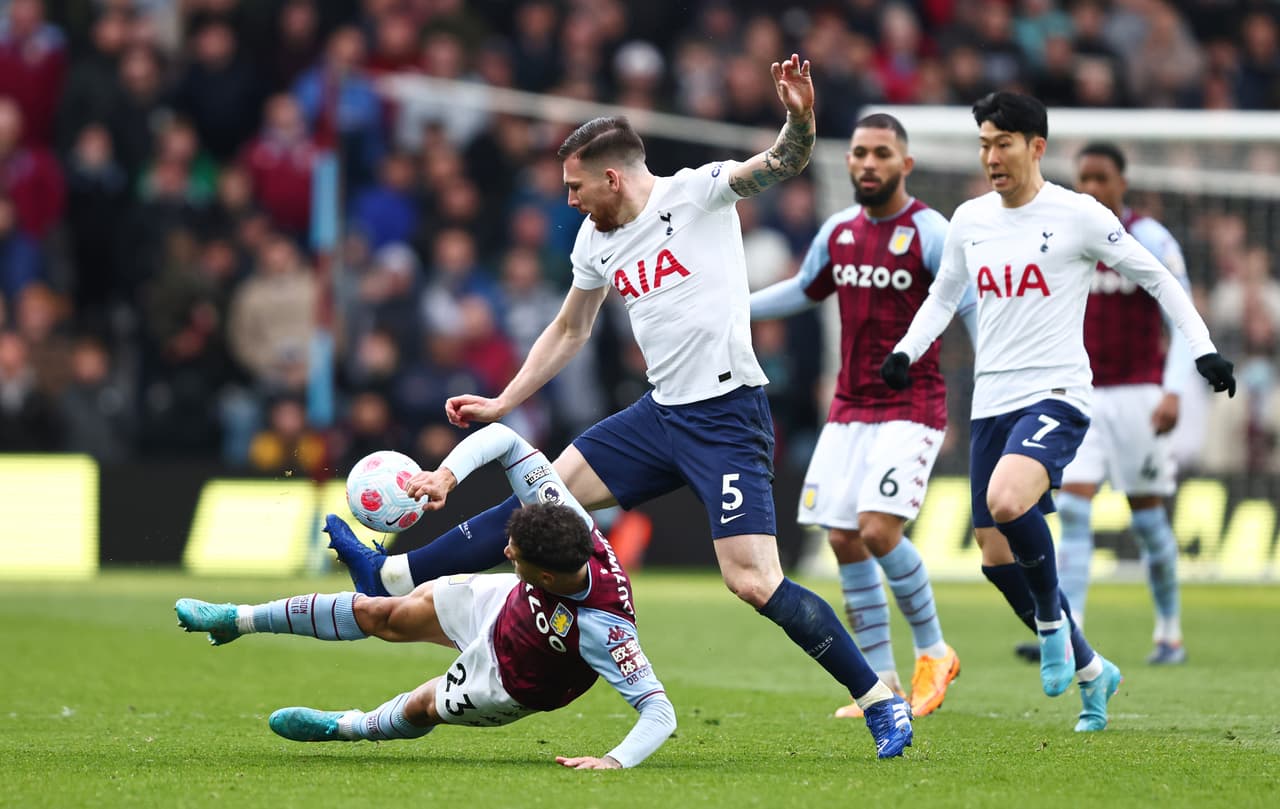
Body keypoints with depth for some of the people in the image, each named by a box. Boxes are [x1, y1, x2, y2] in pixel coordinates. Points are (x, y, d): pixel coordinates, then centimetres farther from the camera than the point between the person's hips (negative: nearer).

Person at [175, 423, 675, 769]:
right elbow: (503, 440, -26)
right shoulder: (563, 516, -34)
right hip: (503, 603, 5)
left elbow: (660, 710, -45)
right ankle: (239, 620, 34)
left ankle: (352, 727, 54)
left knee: (422, 706, 18)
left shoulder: (602, 631, -48)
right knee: (383, 616, 15)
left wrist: (616, 761, -58)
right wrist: (445, 475, -40)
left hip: (512, 685, -5)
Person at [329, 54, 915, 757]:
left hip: (727, 416, -7)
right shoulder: (597, 239, 10)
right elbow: (570, 330, 24)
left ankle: (880, 702, -8)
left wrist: (799, 119, -44)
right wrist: (502, 403, 26)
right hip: (661, 411, 7)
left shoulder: (697, 192, -10)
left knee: (753, 581, -16)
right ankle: (392, 577, 21)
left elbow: (782, 164, -23)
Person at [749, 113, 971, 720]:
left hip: (910, 408, -6)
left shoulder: (929, 232, -11)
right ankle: (882, 682, 11)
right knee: (844, 540, 2)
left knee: (878, 530, -19)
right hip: (848, 410, 6)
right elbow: (803, 290, 26)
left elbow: (975, 311, -12)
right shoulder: (839, 230, 8)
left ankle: (933, 652, 2)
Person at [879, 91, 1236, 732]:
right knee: (997, 559, 4)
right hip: (990, 404, 6)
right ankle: (1090, 670, 23)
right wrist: (905, 350, 9)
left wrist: (1203, 348, -3)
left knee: (1007, 500, -34)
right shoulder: (969, 221, 9)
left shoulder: (1078, 215, -6)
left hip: (1056, 396, -6)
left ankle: (1052, 619, -8)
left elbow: (1156, 278, 3)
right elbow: (944, 294, 25)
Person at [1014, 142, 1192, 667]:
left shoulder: (1150, 241, -6)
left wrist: (1173, 392, -18)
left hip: (1137, 395, -3)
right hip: (1083, 397, 3)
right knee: (1072, 511, -11)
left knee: (1147, 519, 3)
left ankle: (1170, 634, 18)